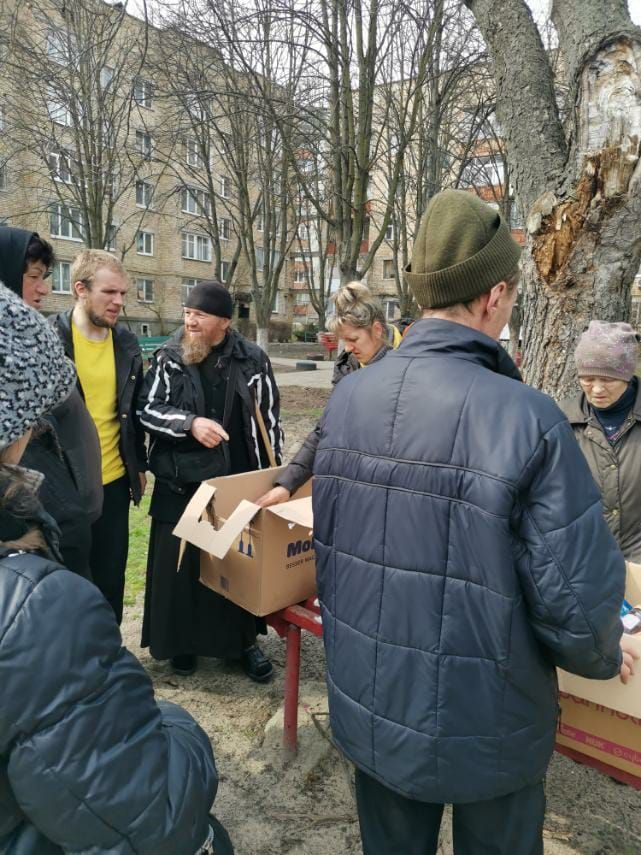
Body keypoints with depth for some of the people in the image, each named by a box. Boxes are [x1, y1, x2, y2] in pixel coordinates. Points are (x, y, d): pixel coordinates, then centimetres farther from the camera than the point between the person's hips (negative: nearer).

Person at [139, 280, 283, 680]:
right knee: (180, 564, 9)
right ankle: (182, 641, 30)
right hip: (182, 482, 0)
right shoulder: (168, 358, -3)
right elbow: (148, 410, -4)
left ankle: (245, 641, 29)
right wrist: (190, 423, -22)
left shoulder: (253, 359, -3)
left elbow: (270, 419, 4)